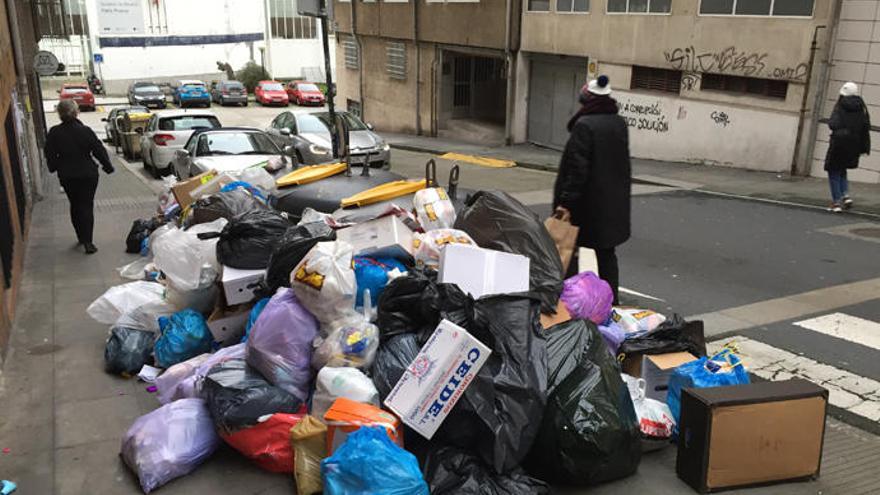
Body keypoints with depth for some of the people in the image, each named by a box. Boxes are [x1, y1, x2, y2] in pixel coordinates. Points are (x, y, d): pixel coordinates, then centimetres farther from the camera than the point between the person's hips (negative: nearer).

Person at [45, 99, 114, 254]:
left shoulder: (54, 133, -8)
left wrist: (55, 168, 18)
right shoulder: (85, 131, -16)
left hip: (67, 177, 3)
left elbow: (50, 155, 0)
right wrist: (108, 166, 3)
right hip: (88, 175, -2)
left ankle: (81, 237, 28)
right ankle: (87, 241, -6)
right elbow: (99, 150, -12)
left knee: (75, 206, 18)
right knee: (87, 206, 2)